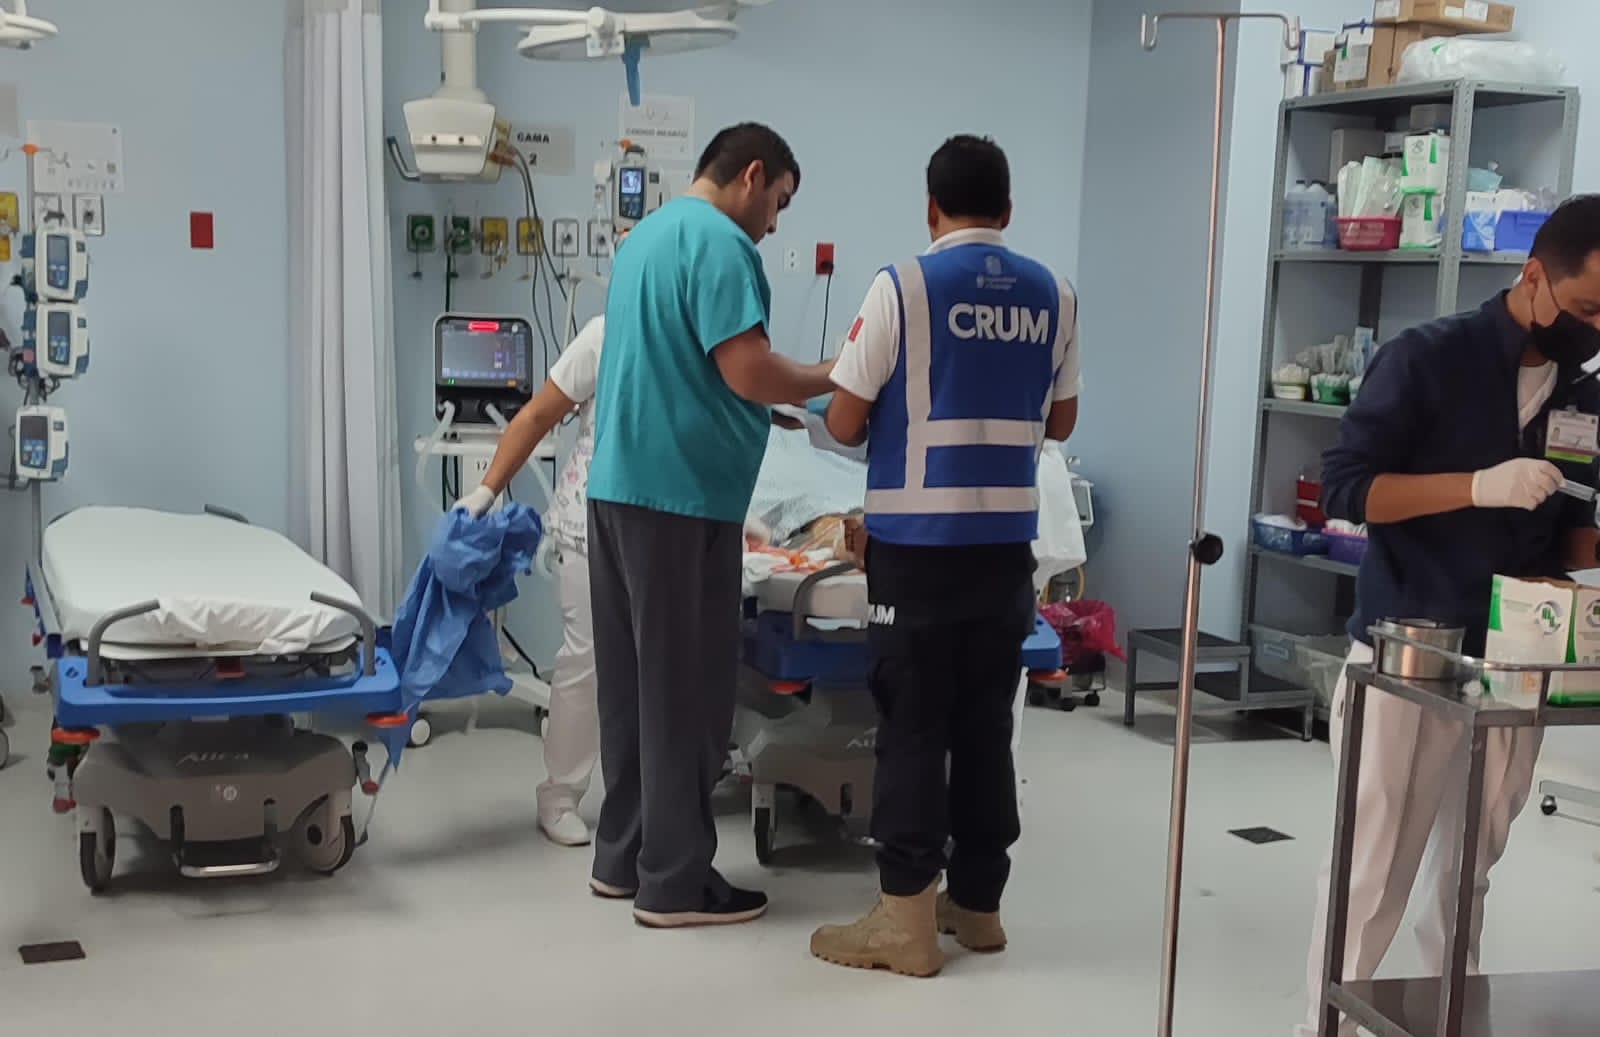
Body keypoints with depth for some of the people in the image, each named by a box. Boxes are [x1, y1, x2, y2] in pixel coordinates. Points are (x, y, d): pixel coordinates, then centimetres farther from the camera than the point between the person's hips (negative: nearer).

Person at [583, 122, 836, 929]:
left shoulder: (646, 234, 18)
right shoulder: (719, 243, -13)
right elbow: (748, 373, -20)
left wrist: (786, 393, 18)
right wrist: (834, 378, -4)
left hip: (620, 485, 9)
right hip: (680, 495, -9)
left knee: (634, 680, 14)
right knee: (685, 689, -2)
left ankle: (623, 855, 22)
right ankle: (675, 882, 5)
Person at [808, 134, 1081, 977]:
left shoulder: (903, 287, -9)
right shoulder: (1053, 296, 5)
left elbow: (844, 422, -7)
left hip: (916, 542, -4)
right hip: (1006, 543, 4)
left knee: (913, 726, 1)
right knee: (985, 724, 12)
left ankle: (908, 920, 5)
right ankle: (978, 901, 21)